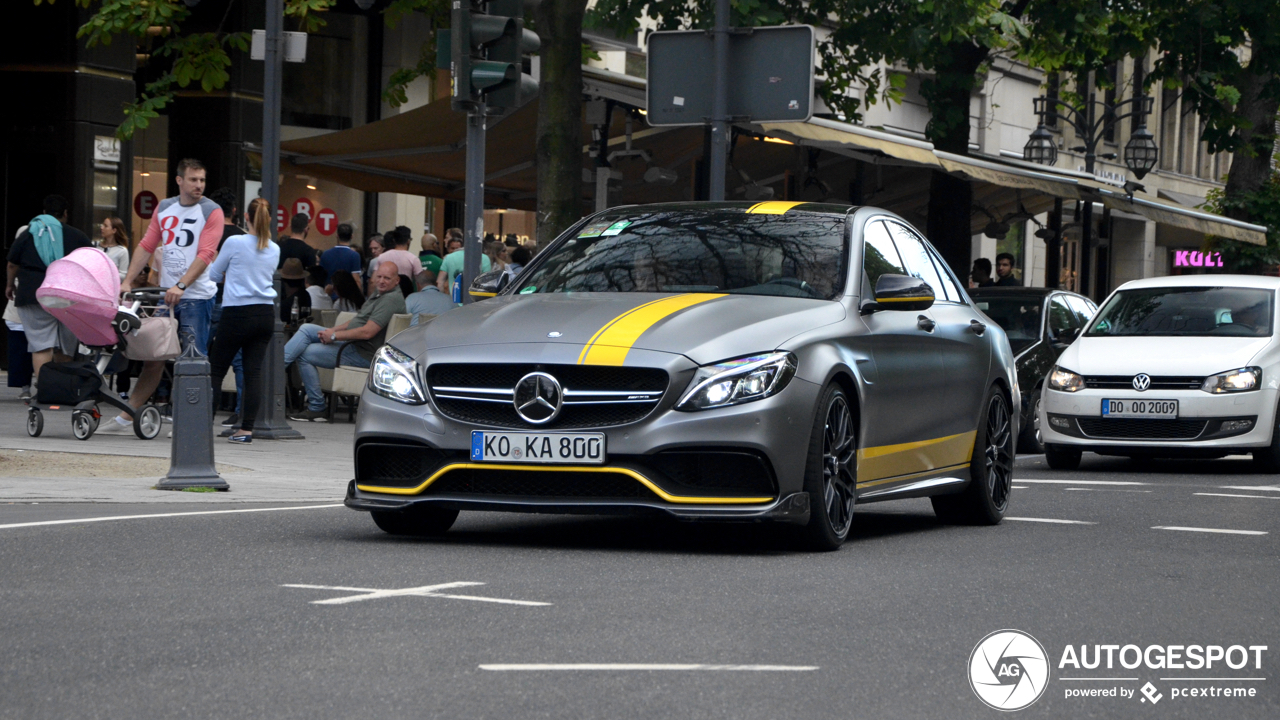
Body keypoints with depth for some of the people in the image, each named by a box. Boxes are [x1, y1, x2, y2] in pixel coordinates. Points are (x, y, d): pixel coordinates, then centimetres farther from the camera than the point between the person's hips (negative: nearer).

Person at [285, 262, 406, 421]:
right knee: (306, 329, 7)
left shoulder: (391, 300, -19)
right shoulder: (379, 295, 15)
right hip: (351, 342, 10)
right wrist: (333, 330, 2)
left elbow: (367, 332, -26)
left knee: (304, 354, -9)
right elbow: (357, 321, 20)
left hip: (363, 354, -10)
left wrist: (334, 335, -17)